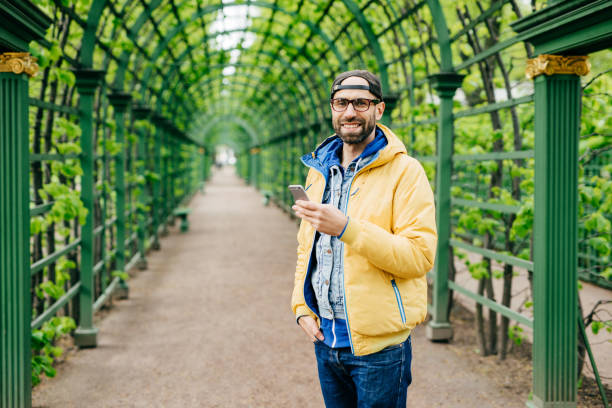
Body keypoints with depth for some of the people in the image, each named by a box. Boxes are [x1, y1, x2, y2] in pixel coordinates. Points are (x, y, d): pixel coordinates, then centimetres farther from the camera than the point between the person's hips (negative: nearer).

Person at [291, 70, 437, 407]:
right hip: (325, 339, 6)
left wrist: (346, 228, -28)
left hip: (378, 346, -6)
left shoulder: (405, 171, -10)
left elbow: (420, 255, -20)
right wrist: (301, 306, 6)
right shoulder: (318, 170, 11)